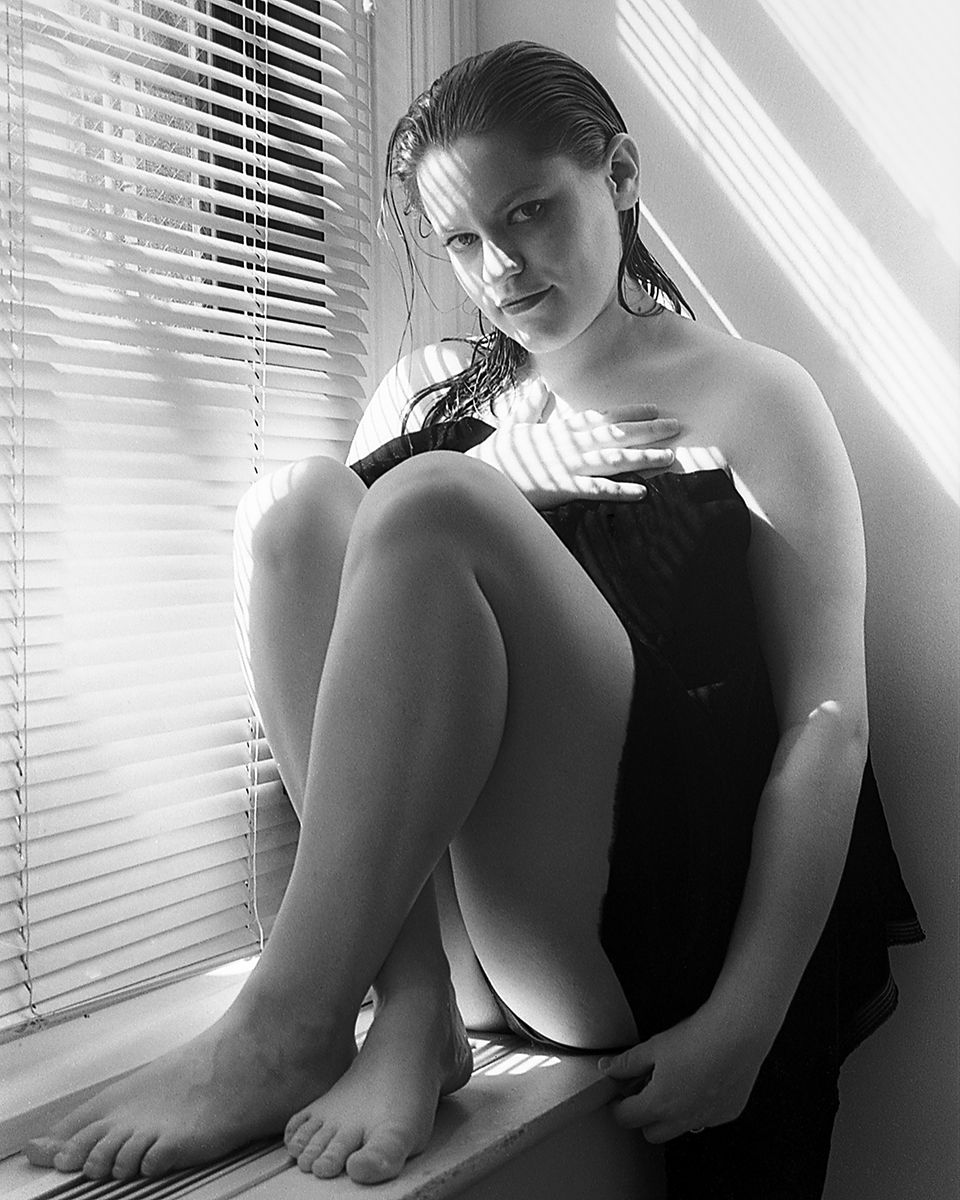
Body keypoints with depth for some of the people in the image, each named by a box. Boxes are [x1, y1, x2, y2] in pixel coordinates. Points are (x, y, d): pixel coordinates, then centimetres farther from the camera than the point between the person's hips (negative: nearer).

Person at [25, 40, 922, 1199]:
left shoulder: (750, 398, 4)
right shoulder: (429, 390, 15)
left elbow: (827, 721, -5)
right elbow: (364, 676, 9)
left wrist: (744, 1026, -13)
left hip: (647, 940, -4)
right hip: (465, 922, 4)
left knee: (430, 505, -23)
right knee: (294, 506, -15)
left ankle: (284, 1032, -23)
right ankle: (414, 1007, -22)